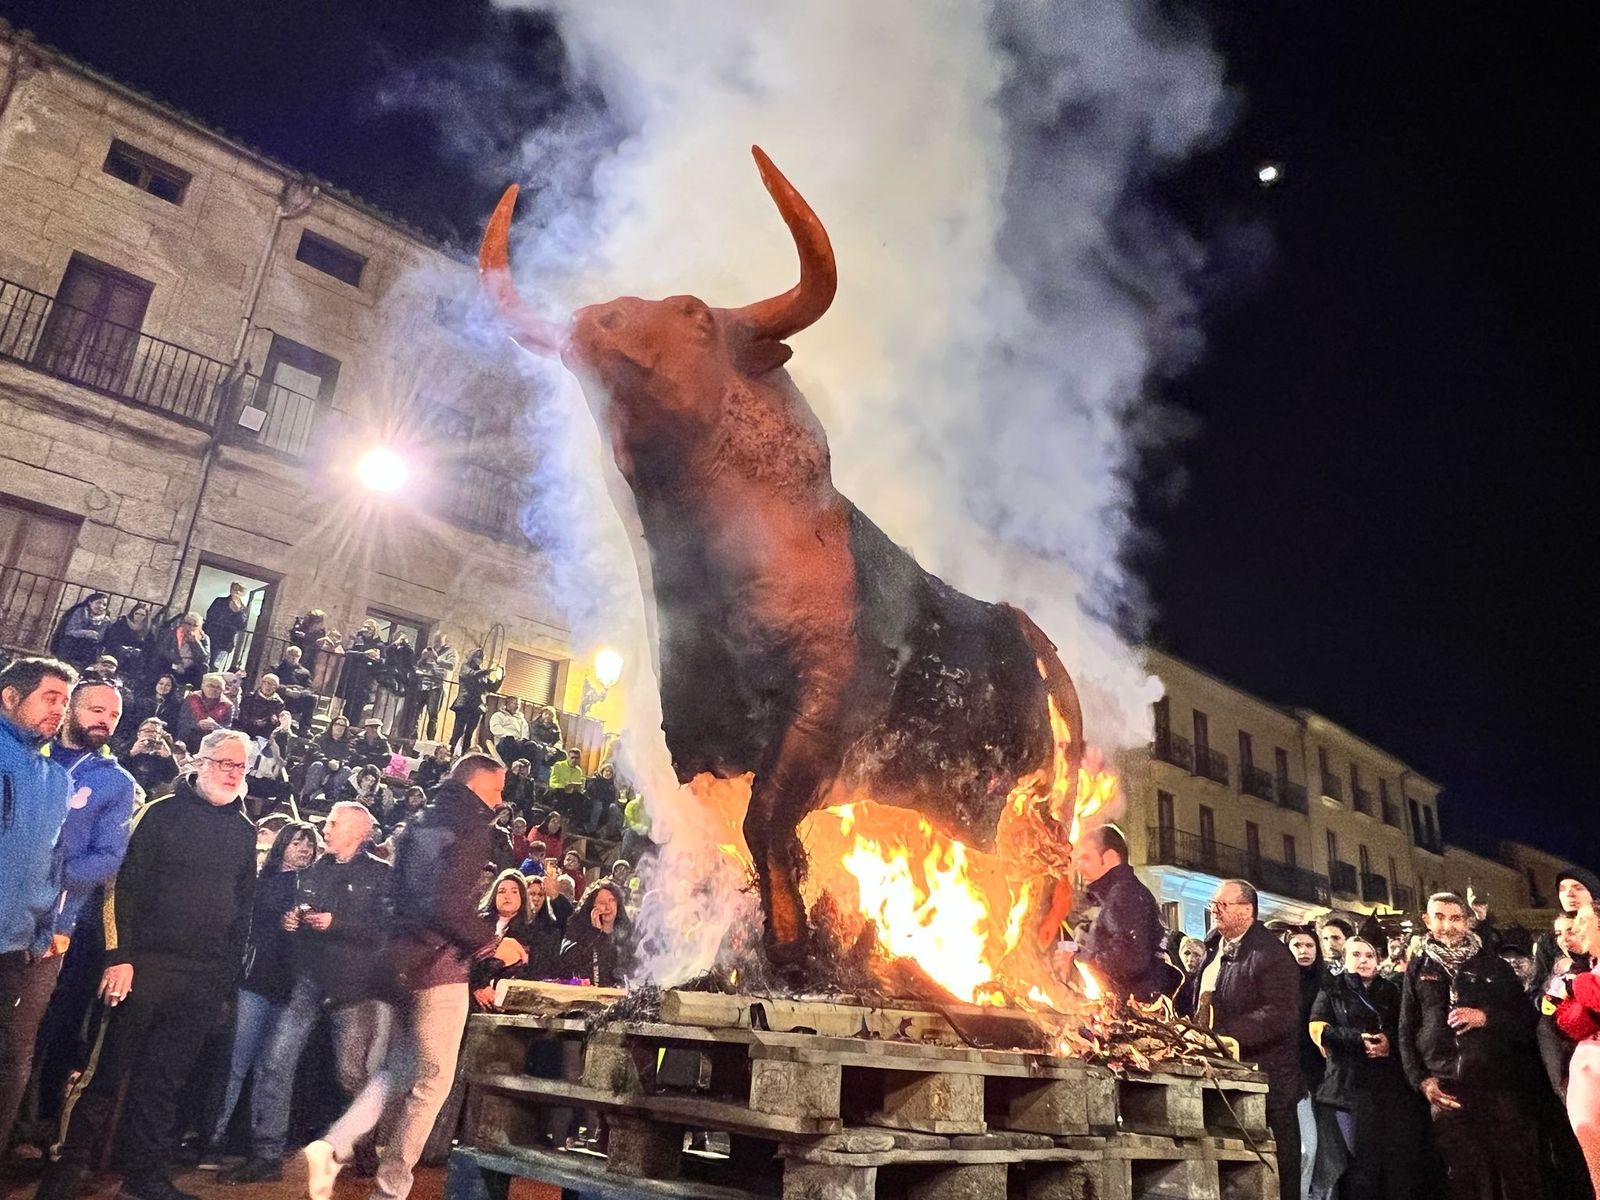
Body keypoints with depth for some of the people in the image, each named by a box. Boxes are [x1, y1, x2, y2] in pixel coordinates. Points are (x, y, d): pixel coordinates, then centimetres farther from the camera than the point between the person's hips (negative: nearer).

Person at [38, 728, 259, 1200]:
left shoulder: (244, 832, 10)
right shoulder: (163, 814, -3)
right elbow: (125, 886, -7)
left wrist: (228, 974, 9)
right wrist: (119, 955, -14)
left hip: (206, 977, 3)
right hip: (147, 963, -3)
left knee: (164, 1078, 11)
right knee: (110, 1068, 3)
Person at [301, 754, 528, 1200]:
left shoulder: (421, 821, 14)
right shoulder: (470, 826, -13)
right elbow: (450, 902, -23)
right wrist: (491, 943, -12)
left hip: (404, 959, 8)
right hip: (439, 963, -8)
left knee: (398, 1070, 20)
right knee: (432, 1080, 3)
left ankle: (332, 1148, 5)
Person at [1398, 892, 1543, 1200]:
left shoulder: (1492, 965, 11)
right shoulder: (1418, 970, 12)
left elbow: (1527, 1018, 8)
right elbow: (1406, 1031, 11)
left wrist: (1486, 1017, -9)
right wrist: (1421, 1080, 1)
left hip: (1499, 1085, 0)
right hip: (1446, 1091, 0)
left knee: (1519, 1174, 1)